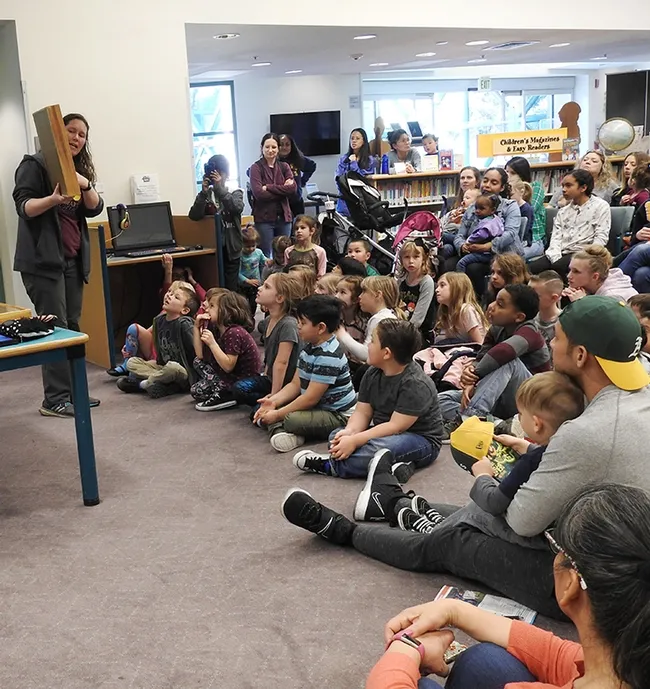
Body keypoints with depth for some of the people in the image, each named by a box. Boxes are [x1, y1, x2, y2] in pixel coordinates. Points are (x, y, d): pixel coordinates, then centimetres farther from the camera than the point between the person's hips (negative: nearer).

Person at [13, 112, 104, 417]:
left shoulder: (80, 170, 16)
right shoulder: (35, 164, -3)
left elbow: (95, 209, 5)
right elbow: (24, 206, -12)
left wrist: (85, 186, -14)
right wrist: (53, 199, -30)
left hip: (73, 259, 7)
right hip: (43, 259, -7)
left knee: (72, 327, 7)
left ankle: (71, 391, 13)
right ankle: (54, 400, -8)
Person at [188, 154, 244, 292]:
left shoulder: (235, 193, 5)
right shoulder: (206, 195, 5)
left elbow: (237, 208, -18)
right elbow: (194, 216, -9)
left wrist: (220, 188, -22)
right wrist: (204, 192, -17)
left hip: (230, 247, -1)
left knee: (230, 288, 0)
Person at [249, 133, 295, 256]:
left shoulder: (284, 167, 11)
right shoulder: (256, 168, -2)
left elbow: (293, 188, -6)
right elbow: (258, 193, -16)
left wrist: (269, 187, -13)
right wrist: (283, 190, -12)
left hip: (283, 217, 4)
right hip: (264, 218, -4)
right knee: (266, 256, -1)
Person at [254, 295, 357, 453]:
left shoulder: (328, 357, -24)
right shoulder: (309, 347, 6)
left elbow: (310, 398, -24)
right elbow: (295, 384, 7)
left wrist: (278, 414, -17)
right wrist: (273, 401, -9)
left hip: (339, 416, -10)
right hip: (318, 407, 10)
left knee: (293, 420, -35)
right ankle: (280, 432, -23)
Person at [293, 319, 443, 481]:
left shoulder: (416, 384, -23)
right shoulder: (373, 373, 1)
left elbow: (396, 426, -26)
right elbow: (362, 412, 0)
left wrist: (355, 440, -30)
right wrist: (350, 431, -22)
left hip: (421, 440, -9)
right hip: (383, 433, 9)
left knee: (376, 447, -38)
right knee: (336, 436, -9)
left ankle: (330, 466, -16)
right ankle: (391, 466, -26)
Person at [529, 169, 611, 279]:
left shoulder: (600, 206, 7)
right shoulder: (563, 211, 22)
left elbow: (601, 237, -2)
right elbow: (556, 237, 10)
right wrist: (556, 259, -10)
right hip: (562, 254, 5)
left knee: (558, 267, -36)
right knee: (529, 268, -23)